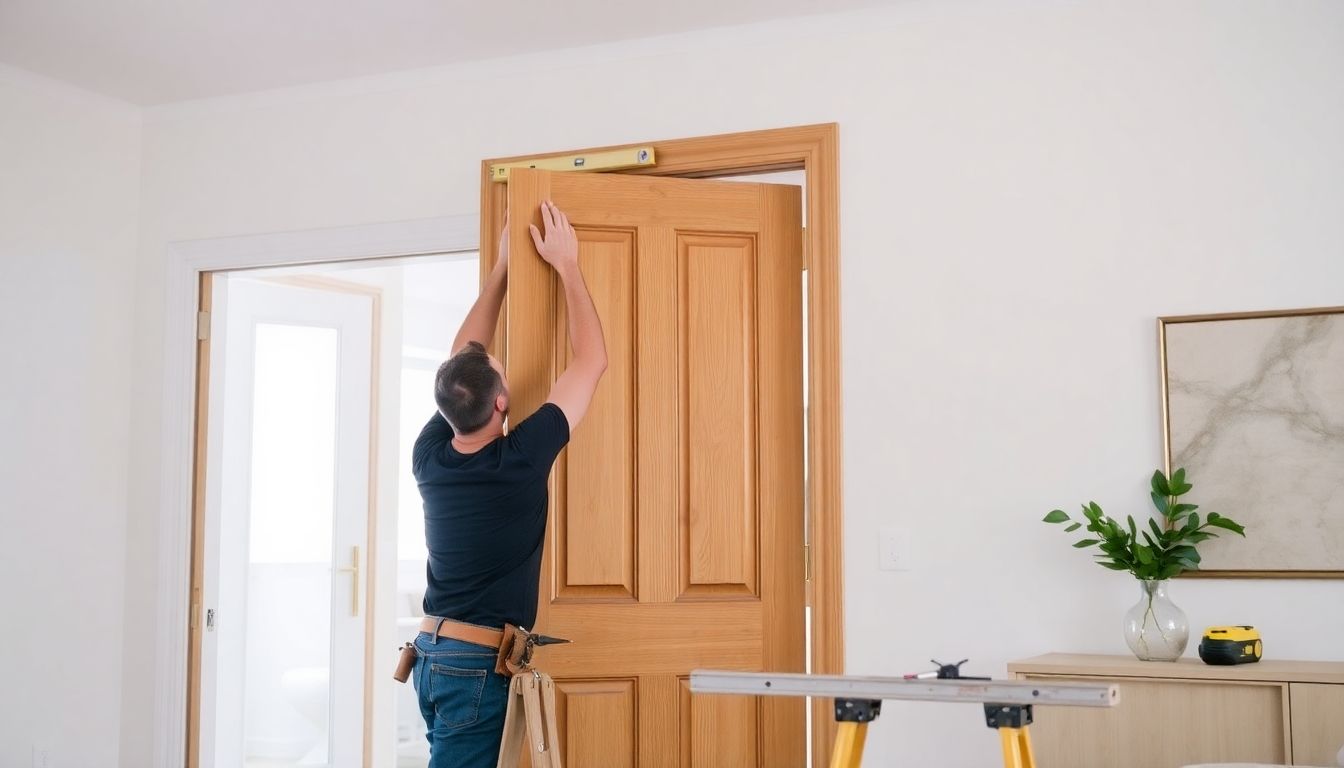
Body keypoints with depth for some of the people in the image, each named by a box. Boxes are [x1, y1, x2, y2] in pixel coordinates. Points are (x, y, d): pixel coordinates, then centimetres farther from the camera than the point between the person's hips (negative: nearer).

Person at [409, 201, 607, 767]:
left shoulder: (429, 456, -2)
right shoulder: (520, 460, -18)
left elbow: (462, 360, 13)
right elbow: (592, 360, -9)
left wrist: (502, 267, 17)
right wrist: (567, 264, 0)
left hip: (431, 653, 7)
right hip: (479, 663, -7)